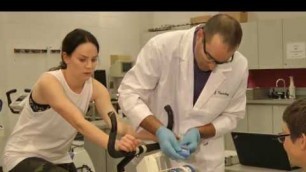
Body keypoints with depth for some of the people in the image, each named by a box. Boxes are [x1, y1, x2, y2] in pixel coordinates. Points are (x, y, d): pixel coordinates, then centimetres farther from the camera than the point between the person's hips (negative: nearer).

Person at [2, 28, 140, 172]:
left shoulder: (95, 88, -10)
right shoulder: (49, 82, -28)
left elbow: (115, 123, -25)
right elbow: (79, 123, -41)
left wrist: (131, 134, -48)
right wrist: (114, 144, -56)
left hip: (57, 158, 6)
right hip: (23, 157, -6)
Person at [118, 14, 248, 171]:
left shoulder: (239, 67, -14)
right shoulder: (162, 46, -21)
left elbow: (231, 115, -2)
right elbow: (129, 93, -15)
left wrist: (199, 133, -19)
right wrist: (159, 130, -28)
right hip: (155, 151, -1)